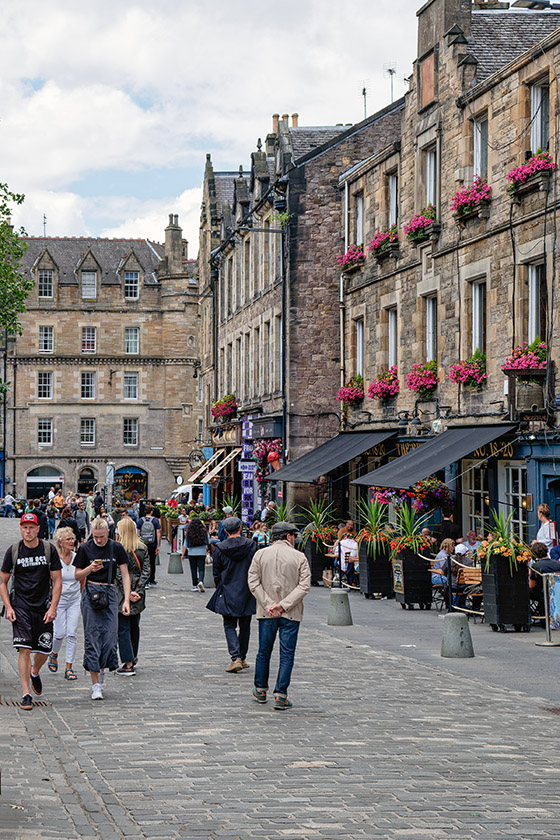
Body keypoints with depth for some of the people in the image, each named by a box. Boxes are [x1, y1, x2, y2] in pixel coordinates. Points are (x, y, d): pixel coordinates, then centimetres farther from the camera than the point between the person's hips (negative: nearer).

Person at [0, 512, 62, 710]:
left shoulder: (49, 550, -1)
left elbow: (57, 581, 2)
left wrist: (53, 608, -7)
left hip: (43, 607, 1)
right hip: (20, 606, -1)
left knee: (44, 650, 6)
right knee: (24, 648, -12)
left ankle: (35, 672, 39)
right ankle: (26, 694, -7)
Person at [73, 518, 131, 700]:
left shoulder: (116, 548, 2)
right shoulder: (85, 548, 1)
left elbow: (125, 575, 3)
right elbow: (77, 575, 7)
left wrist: (127, 600, -5)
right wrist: (89, 569, -13)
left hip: (110, 593, 1)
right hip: (91, 593, -1)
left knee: (110, 635, -6)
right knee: (92, 637, -5)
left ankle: (101, 669, 22)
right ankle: (95, 684, -2)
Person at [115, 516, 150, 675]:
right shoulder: (143, 548, 0)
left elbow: (118, 574, -16)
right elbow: (146, 571, -3)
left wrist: (128, 592, -12)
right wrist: (138, 591, -6)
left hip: (122, 593, -5)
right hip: (138, 594, 5)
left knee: (123, 627, -1)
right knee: (134, 625, 20)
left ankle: (128, 664, -5)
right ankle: (133, 658, 33)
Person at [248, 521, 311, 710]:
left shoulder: (261, 554, 1)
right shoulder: (299, 557, -3)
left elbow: (253, 582, -4)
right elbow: (304, 586, -10)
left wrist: (268, 604, -8)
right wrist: (283, 605, -11)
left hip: (266, 613, 2)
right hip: (291, 615, -2)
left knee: (264, 652, 15)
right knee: (287, 655, 2)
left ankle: (260, 691, 26)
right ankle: (280, 695, -4)